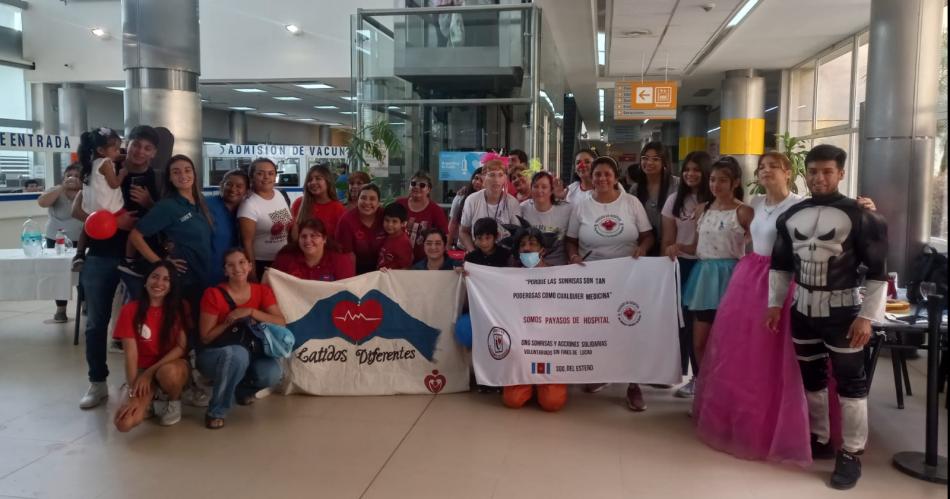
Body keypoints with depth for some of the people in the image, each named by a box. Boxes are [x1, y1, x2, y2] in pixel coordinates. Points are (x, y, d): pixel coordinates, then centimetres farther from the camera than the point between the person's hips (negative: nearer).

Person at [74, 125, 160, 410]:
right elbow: (77, 210, -2)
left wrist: (148, 203, -14)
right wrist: (111, 220, -17)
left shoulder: (156, 181, 4)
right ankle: (97, 383, 17)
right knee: (96, 322, 5)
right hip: (100, 256, 0)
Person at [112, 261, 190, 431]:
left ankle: (174, 402, -4)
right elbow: (131, 354, -12)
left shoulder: (179, 308, -4)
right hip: (142, 370, 0)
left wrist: (150, 372, -19)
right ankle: (152, 400, 9)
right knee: (124, 423, -25)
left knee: (168, 373, -40)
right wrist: (133, 393, -19)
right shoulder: (130, 310, -7)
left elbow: (182, 347, -10)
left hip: (172, 365, 0)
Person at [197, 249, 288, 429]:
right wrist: (229, 321, -21)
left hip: (250, 354, 3)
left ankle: (242, 390, 8)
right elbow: (206, 337, -10)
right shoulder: (214, 294, -10)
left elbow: (281, 323, -13)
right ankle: (216, 411, -18)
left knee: (272, 373, -30)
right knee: (237, 353, -39)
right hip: (214, 356, -3)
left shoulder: (262, 291, -1)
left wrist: (251, 312, -22)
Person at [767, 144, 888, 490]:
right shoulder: (791, 216, 5)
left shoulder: (859, 216, -10)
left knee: (849, 381, 0)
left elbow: (877, 271, -9)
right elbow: (780, 265, 13)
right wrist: (774, 303, 8)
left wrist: (867, 316, -14)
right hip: (803, 310, 5)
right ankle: (819, 439, 31)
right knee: (810, 378, 15)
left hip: (842, 311, -5)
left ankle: (851, 454, 11)